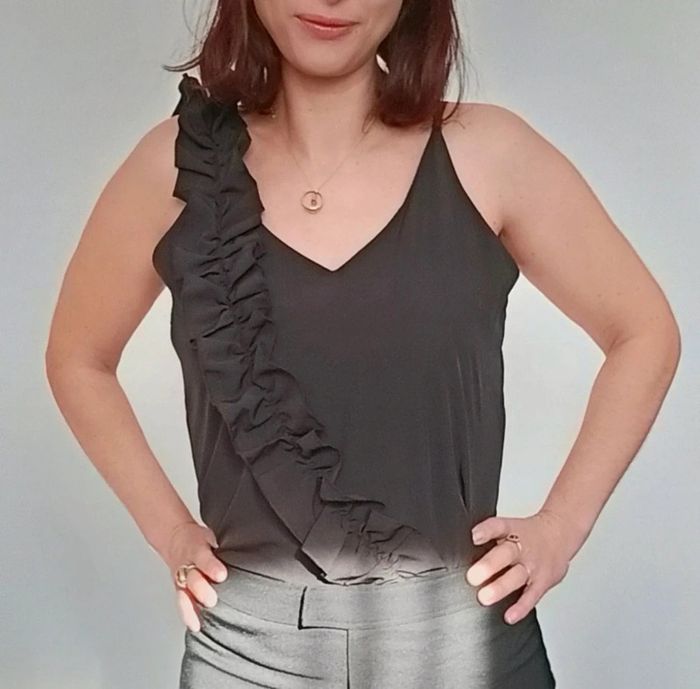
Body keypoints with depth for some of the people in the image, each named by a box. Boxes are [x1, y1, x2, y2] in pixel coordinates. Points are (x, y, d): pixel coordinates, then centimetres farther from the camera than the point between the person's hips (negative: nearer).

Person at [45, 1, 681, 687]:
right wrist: (167, 528, 3)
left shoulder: (484, 154, -7)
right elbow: (78, 358, 10)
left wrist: (562, 525, -1)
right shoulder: (182, 161, -4)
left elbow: (645, 333, 5)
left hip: (456, 632, 0)